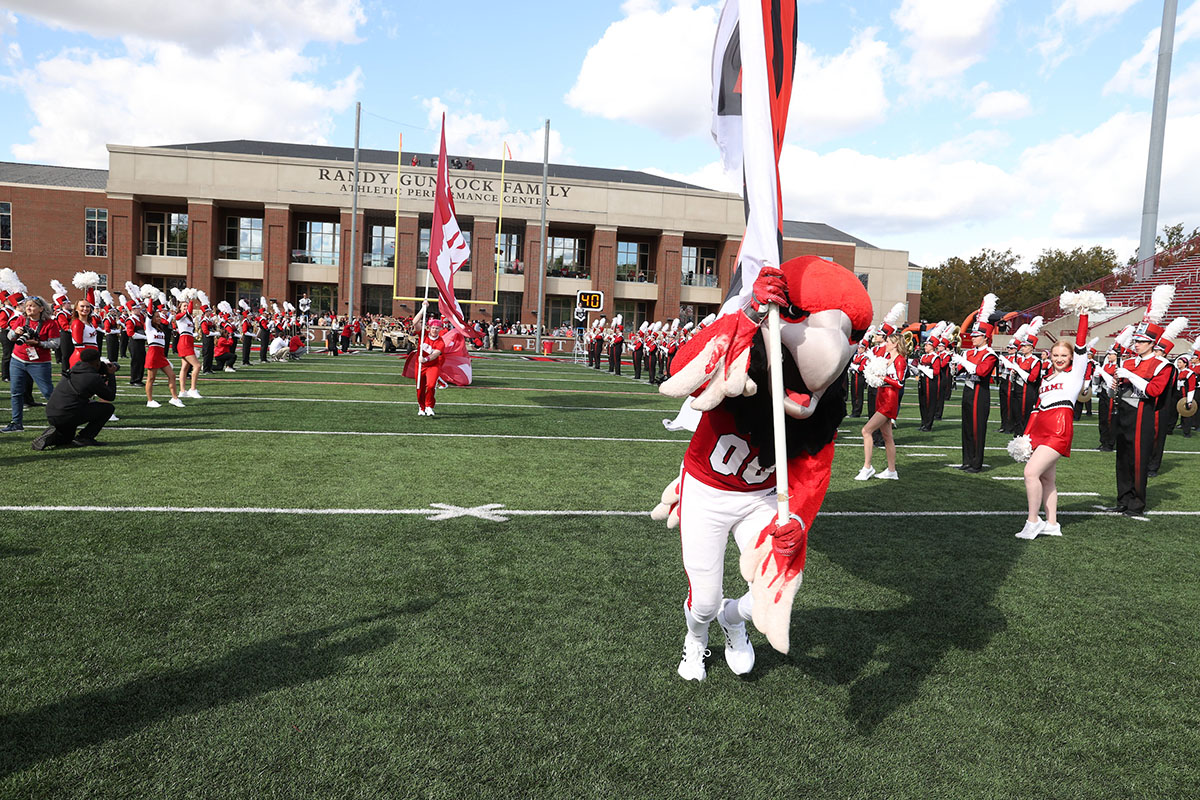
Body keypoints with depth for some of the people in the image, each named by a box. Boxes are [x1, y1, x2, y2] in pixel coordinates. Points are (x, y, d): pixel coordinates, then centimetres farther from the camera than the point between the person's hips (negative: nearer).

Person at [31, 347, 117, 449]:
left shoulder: (75, 367, 11)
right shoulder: (94, 378, -11)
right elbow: (111, 397, 2)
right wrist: (111, 375, 11)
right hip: (68, 416, -8)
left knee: (67, 438, 35)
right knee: (108, 408, 5)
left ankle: (51, 438, 0)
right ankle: (83, 438, 0)